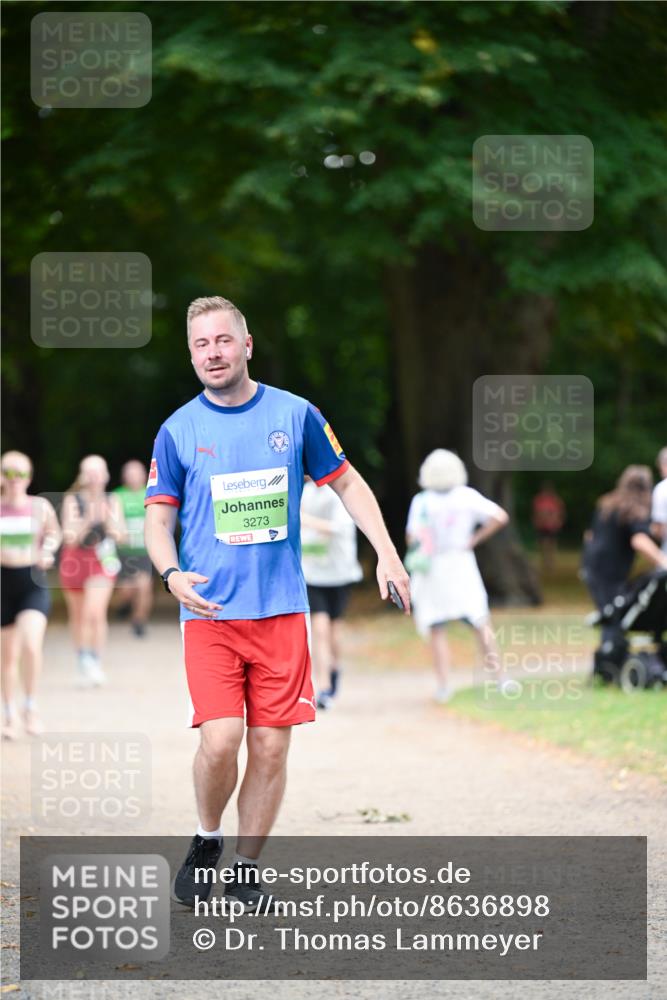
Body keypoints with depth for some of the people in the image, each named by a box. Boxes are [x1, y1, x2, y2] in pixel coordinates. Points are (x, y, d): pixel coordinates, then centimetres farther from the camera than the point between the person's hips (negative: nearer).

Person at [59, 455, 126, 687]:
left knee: (95, 612, -19)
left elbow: (120, 535, -7)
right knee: (78, 615, 13)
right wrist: (88, 520, -28)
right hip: (75, 560, 1)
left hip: (102, 561, -1)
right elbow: (70, 537, -14)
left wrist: (107, 518, -23)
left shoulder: (112, 501, -2)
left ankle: (95, 661, -9)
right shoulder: (72, 500, -7)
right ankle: (82, 662, 30)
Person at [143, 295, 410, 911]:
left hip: (281, 610, 1)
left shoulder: (295, 415, 4)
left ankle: (246, 866, 15)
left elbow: (345, 483, 14)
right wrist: (172, 573, -15)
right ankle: (206, 842, 12)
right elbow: (159, 517, 5)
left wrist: (387, 554, 4)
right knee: (221, 740, -14)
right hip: (210, 613, -1)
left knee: (271, 746, 0)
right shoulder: (179, 431, 2)